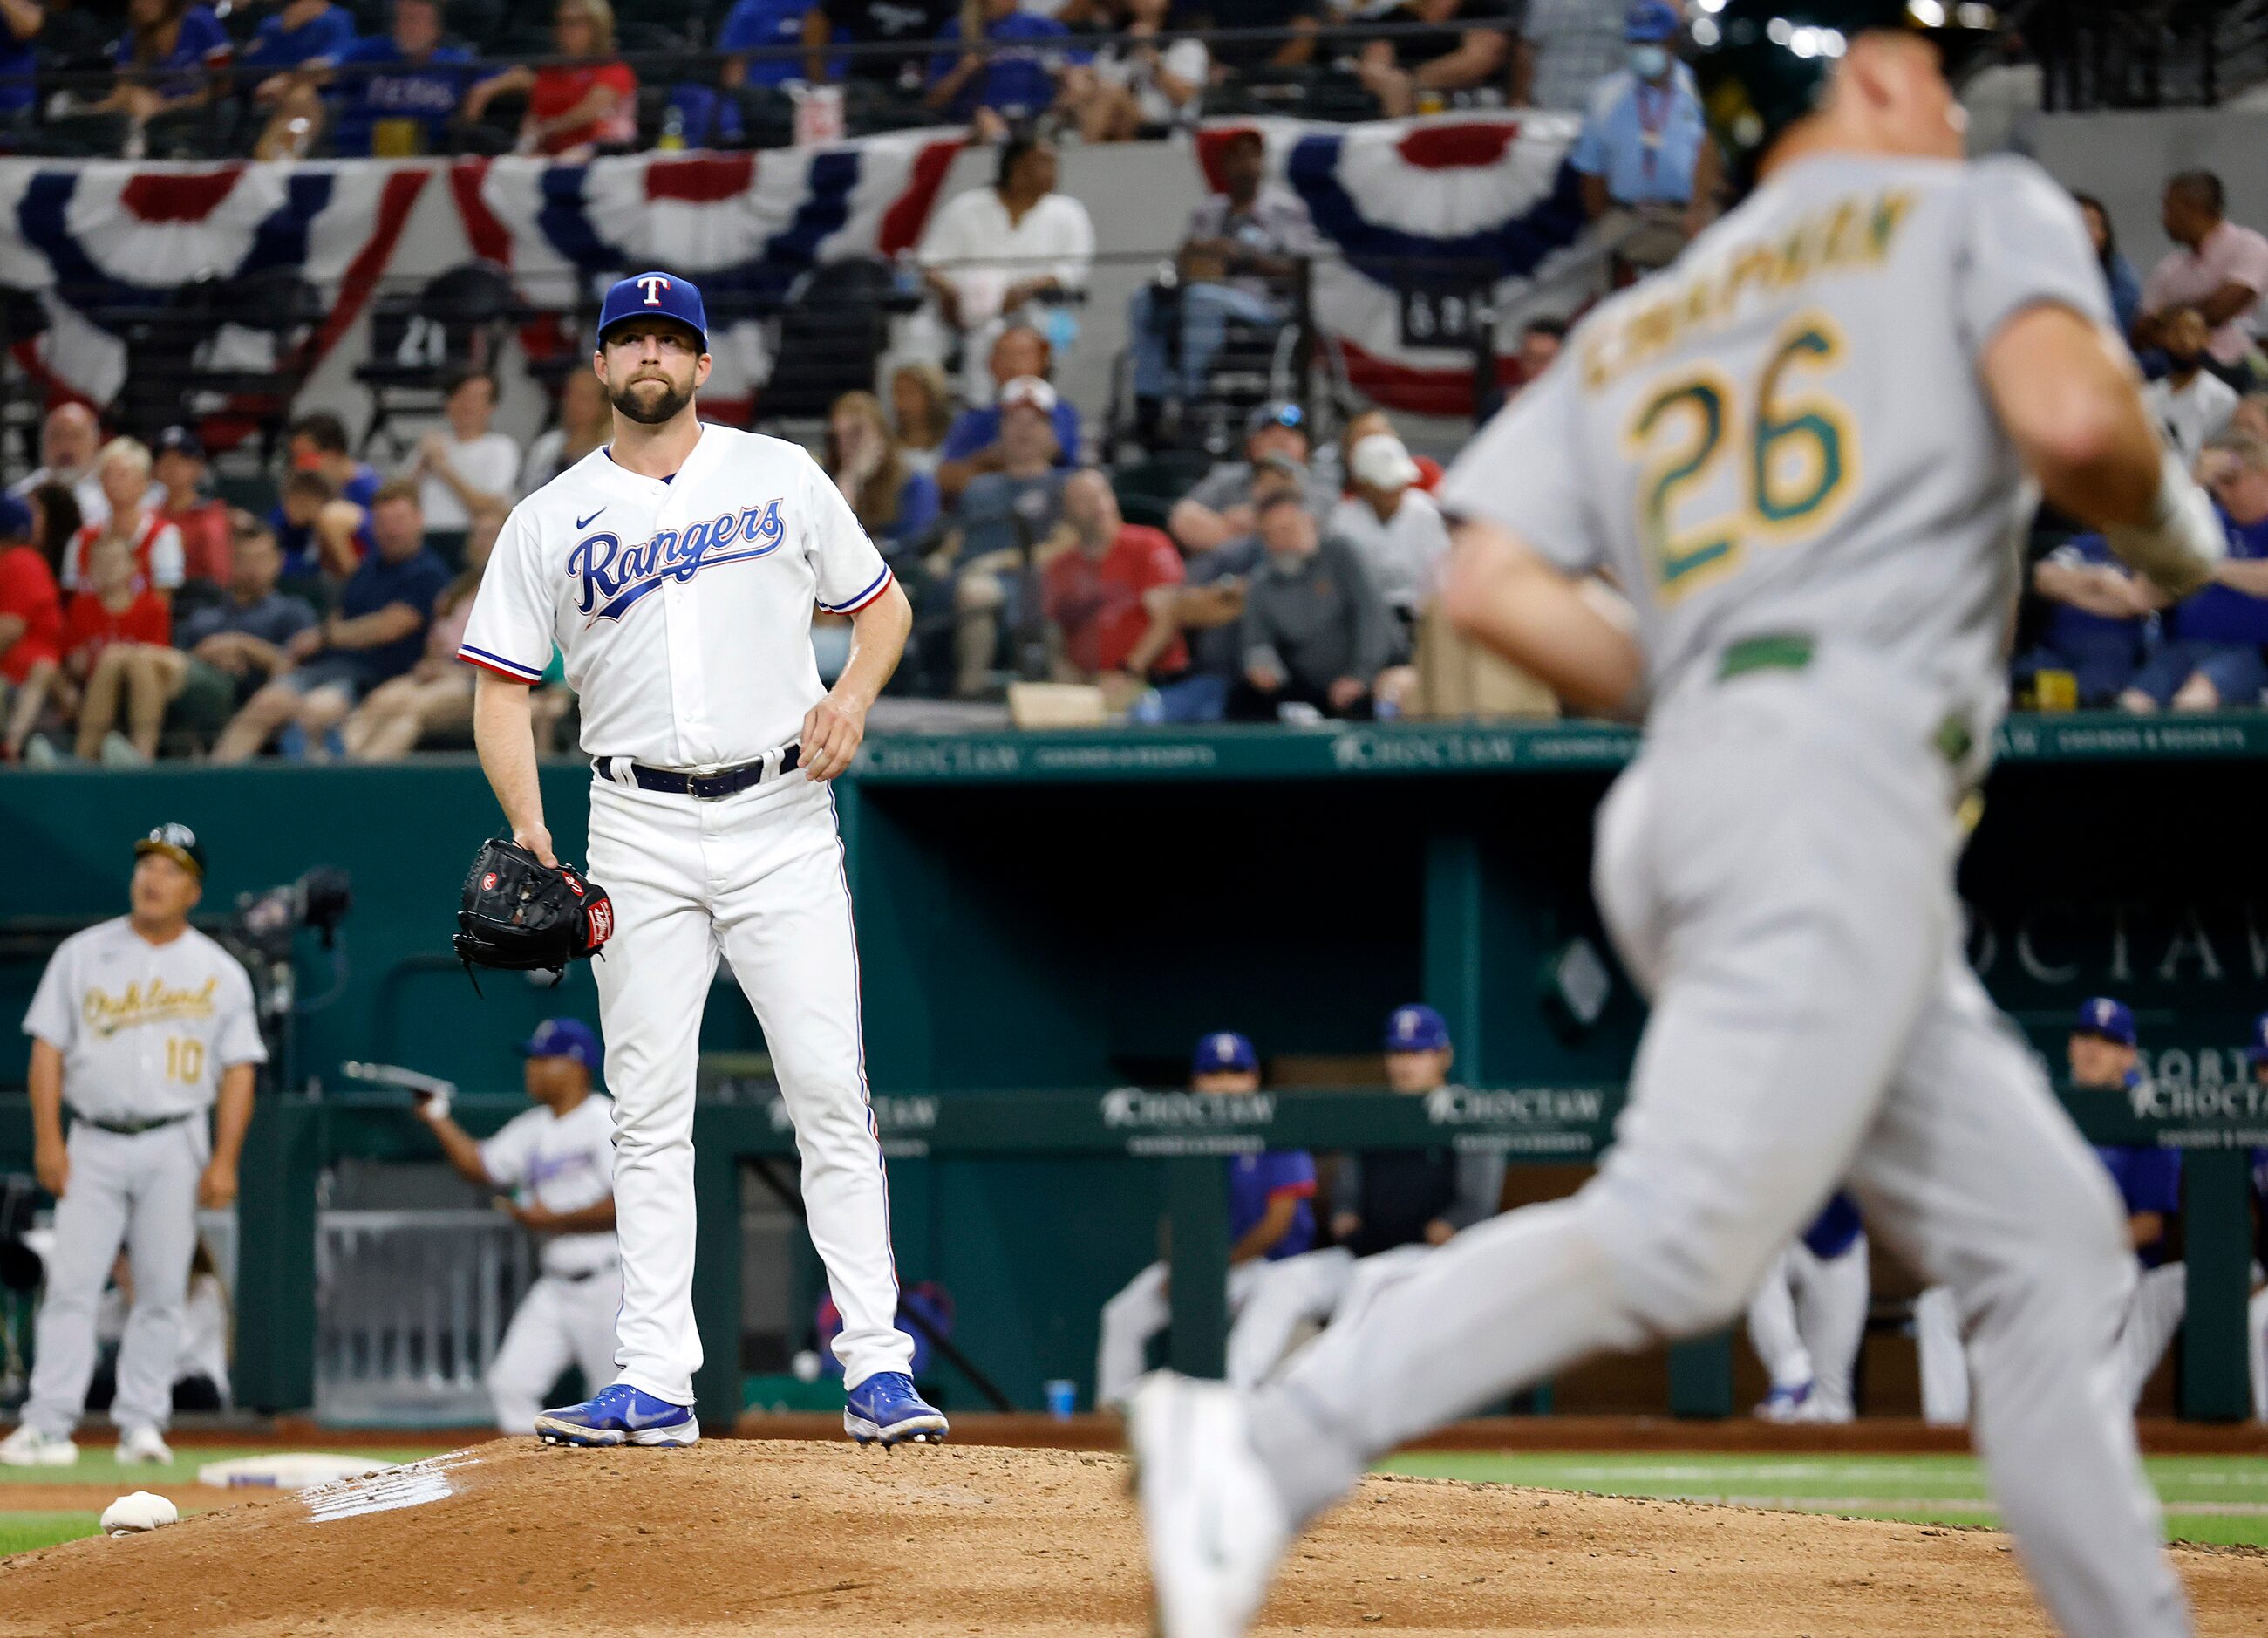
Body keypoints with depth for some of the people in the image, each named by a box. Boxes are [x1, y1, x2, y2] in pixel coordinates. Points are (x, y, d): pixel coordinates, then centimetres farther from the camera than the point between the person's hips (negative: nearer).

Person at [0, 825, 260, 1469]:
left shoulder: (220, 973, 7)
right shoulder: (83, 955, 8)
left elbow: (238, 1070, 4)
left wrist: (224, 1161, -6)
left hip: (175, 1148, 0)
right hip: (93, 1143, 0)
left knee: (162, 1290, 0)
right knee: (71, 1283, -8)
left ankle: (141, 1423, 5)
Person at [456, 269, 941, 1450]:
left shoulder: (780, 477, 8)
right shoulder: (549, 520, 8)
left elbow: (883, 604, 15)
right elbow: (501, 687, 6)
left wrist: (851, 698, -5)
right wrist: (528, 828, -8)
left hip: (782, 816, -1)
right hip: (640, 834, 1)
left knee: (828, 1089, -7)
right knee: (648, 1109, 0)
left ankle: (875, 1365, -7)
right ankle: (653, 1381, 0)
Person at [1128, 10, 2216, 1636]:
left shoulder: (1631, 329, 25)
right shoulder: (1981, 212, 10)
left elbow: (1494, 582, 11)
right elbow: (2065, 414, -12)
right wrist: (2166, 517, 9)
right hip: (1846, 781, -8)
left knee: (2049, 1244, 10)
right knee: (1680, 1233, -20)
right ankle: (1270, 1449, -29)